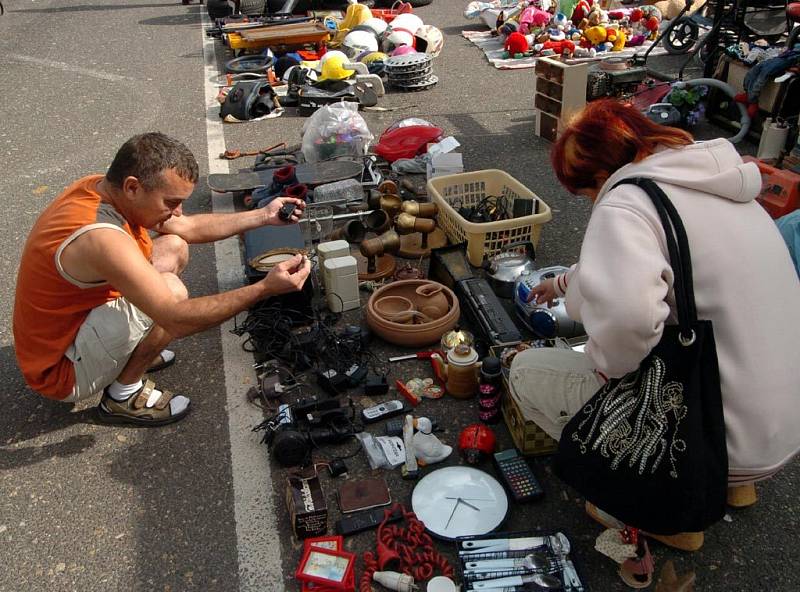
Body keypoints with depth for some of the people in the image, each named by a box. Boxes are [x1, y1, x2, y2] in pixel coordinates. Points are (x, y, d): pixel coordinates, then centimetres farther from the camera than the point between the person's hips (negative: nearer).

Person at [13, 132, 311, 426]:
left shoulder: (103, 187, -7)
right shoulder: (100, 237, -36)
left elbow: (188, 228, 5)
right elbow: (177, 320, -37)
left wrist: (264, 215, 0)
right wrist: (265, 288, -37)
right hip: (60, 369, -9)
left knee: (174, 247, 5)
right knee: (171, 291, -29)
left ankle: (130, 352, 13)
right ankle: (123, 396, -6)